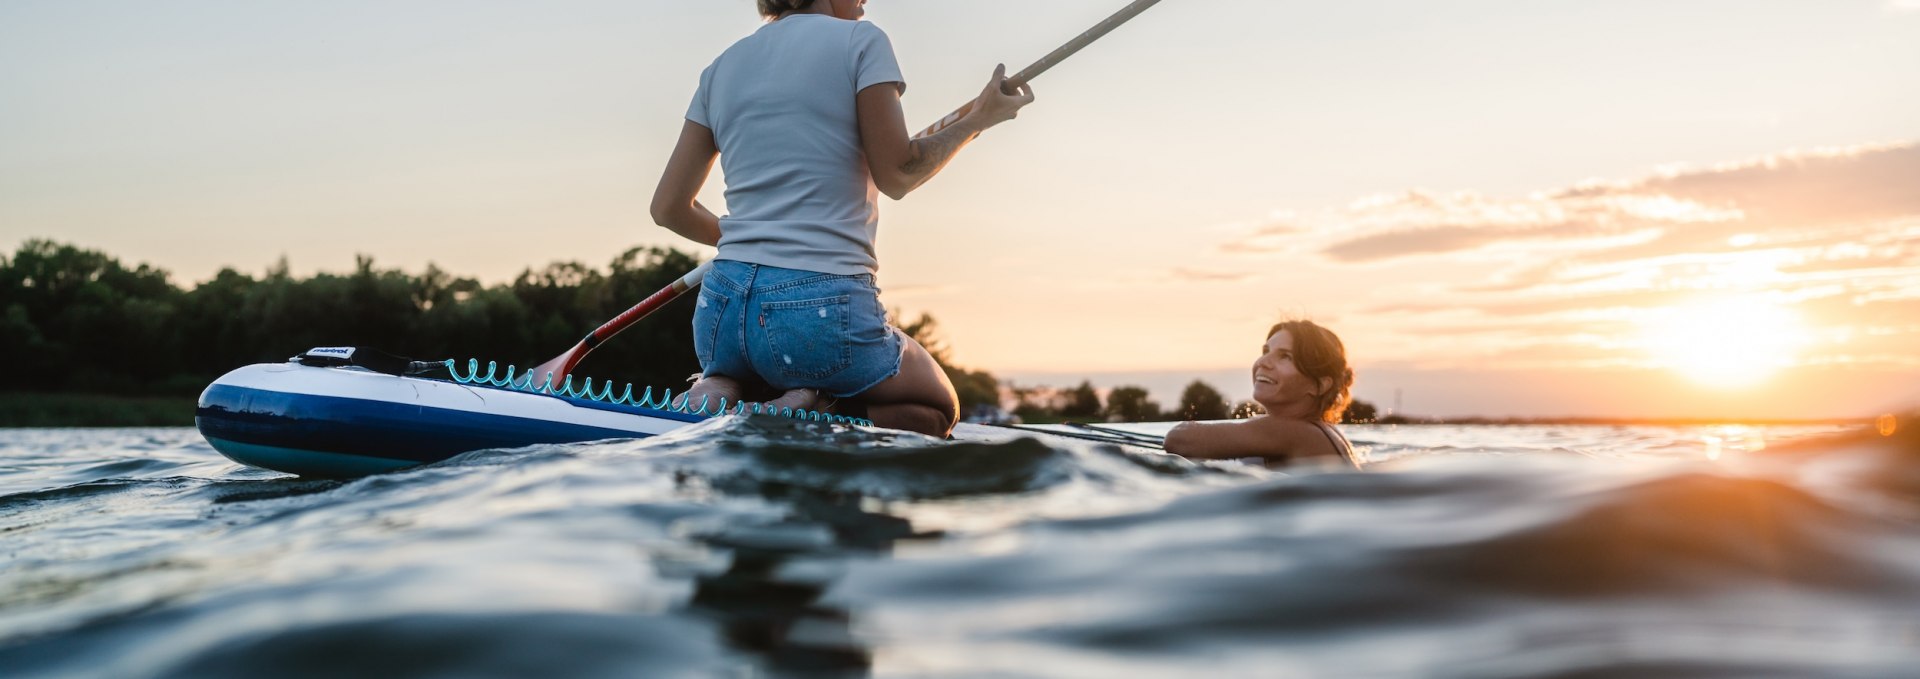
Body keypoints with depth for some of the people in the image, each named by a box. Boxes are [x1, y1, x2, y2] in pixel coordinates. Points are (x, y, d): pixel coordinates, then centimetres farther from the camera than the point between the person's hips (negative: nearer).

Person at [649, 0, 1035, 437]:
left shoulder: (721, 68, 15)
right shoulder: (860, 41, -1)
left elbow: (668, 208, 14)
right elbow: (897, 176, -3)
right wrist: (979, 119, 9)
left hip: (722, 306, 5)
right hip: (823, 310, -5)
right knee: (939, 409, 22)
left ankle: (718, 391, 2)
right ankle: (807, 413, -10)